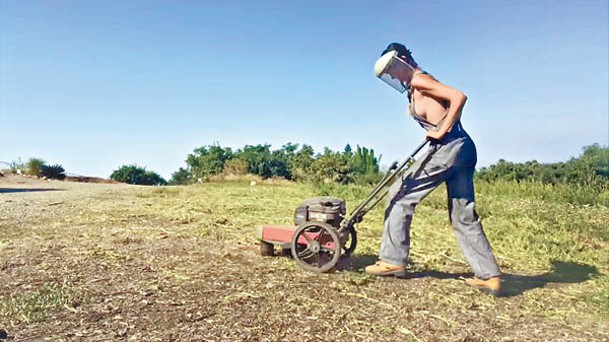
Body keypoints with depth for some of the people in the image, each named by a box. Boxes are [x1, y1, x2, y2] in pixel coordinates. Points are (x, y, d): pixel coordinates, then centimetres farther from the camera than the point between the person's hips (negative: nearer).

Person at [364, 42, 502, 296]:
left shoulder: (419, 81, -4)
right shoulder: (417, 89, 23)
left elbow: (459, 96, -15)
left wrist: (442, 131, -15)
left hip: (448, 147, -10)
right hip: (463, 148, 10)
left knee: (401, 195, -1)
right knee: (464, 216, 11)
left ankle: (392, 260, 3)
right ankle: (489, 276, 13)